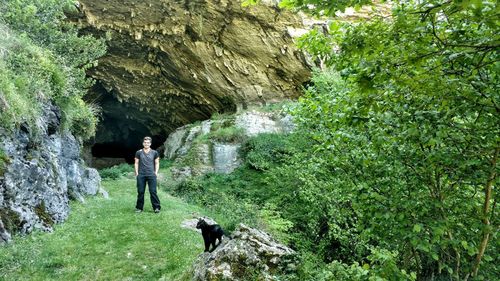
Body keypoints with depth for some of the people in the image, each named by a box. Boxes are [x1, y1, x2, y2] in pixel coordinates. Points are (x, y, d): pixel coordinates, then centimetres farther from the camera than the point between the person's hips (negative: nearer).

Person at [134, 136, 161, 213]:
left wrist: (156, 172, 2)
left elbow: (157, 163, 11)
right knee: (140, 192, 4)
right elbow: (136, 163, 10)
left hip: (151, 175, -1)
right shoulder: (139, 152, 8)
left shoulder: (154, 153, 7)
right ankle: (139, 207, 14)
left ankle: (157, 207, 0)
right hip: (141, 175, 1)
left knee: (153, 191, -5)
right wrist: (136, 173, 2)